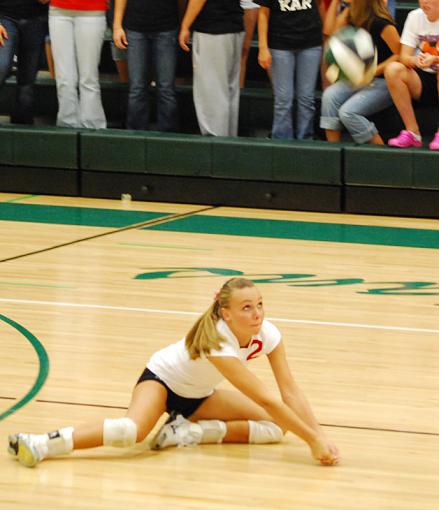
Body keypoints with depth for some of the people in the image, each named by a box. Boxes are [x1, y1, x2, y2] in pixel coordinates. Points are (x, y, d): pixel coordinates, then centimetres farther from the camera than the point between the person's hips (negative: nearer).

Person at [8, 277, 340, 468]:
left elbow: (290, 391, -20)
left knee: (275, 427, -10)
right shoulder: (218, 341, -39)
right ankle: (38, 445, -39)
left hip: (199, 396, 7)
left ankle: (192, 432, -12)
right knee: (134, 429, -38)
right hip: (162, 379, -7)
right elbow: (265, 399, -42)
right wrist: (311, 439, -44)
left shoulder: (266, 333, -21)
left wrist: (320, 434, -32)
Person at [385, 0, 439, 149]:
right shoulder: (415, 17, 3)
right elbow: (404, 57, -3)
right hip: (423, 81, 4)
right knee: (393, 69, -24)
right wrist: (415, 60, -27)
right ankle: (412, 132, -22)